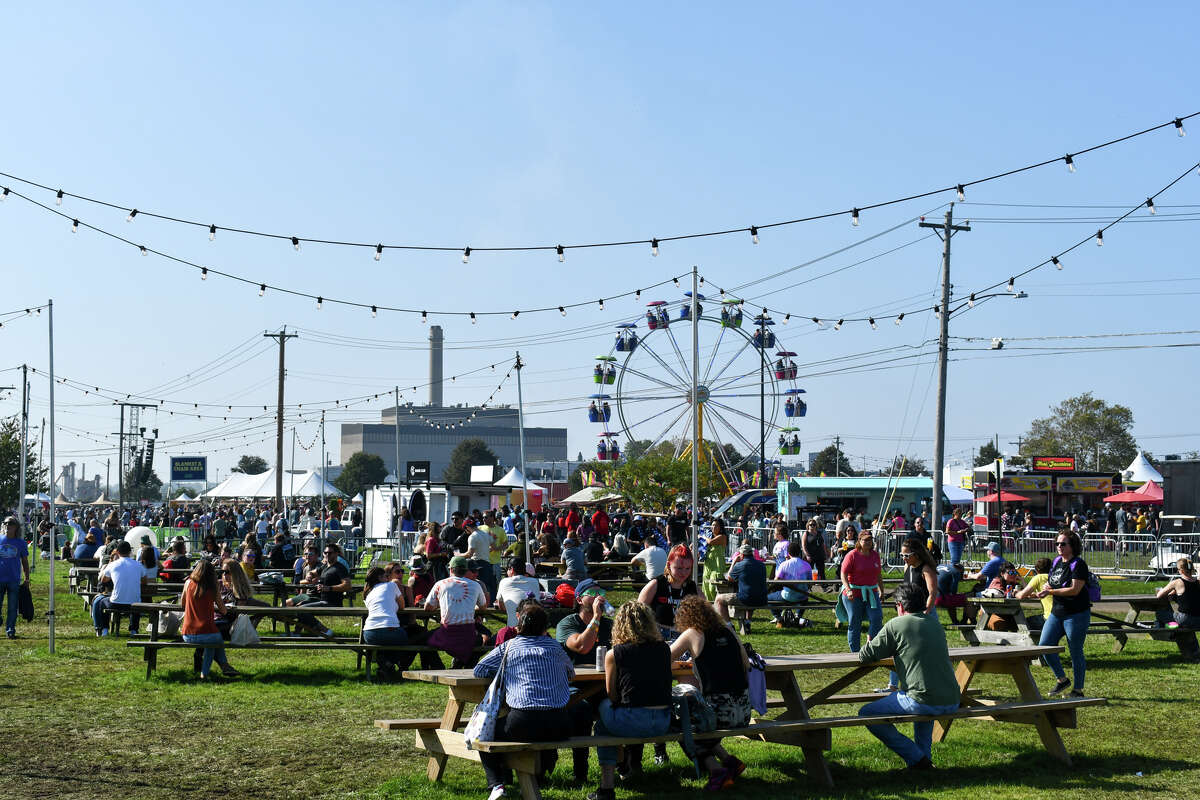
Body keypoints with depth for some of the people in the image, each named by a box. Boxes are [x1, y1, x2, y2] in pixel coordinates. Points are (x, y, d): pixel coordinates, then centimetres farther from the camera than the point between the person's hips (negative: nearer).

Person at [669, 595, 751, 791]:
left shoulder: (693, 635, -3)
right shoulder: (728, 631, 10)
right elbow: (747, 665, 18)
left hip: (719, 713, -6)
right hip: (744, 713, 6)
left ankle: (716, 770, 0)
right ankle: (730, 761, 15)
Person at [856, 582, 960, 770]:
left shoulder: (895, 626, -3)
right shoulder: (934, 623, 15)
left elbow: (864, 657, 3)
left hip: (923, 702, -7)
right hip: (952, 703, 7)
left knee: (866, 714, 8)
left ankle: (917, 759, 2)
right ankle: (925, 754, 29)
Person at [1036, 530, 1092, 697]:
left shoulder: (1079, 564, -12)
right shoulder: (1056, 562, 12)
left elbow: (1075, 589, -20)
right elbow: (1050, 585, 23)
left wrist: (1051, 591, -20)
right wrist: (1045, 588, -1)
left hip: (1076, 614, -8)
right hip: (1057, 613, 8)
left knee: (1076, 652, 0)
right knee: (1044, 645, 1)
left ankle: (1078, 689, 11)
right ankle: (1062, 680, 17)